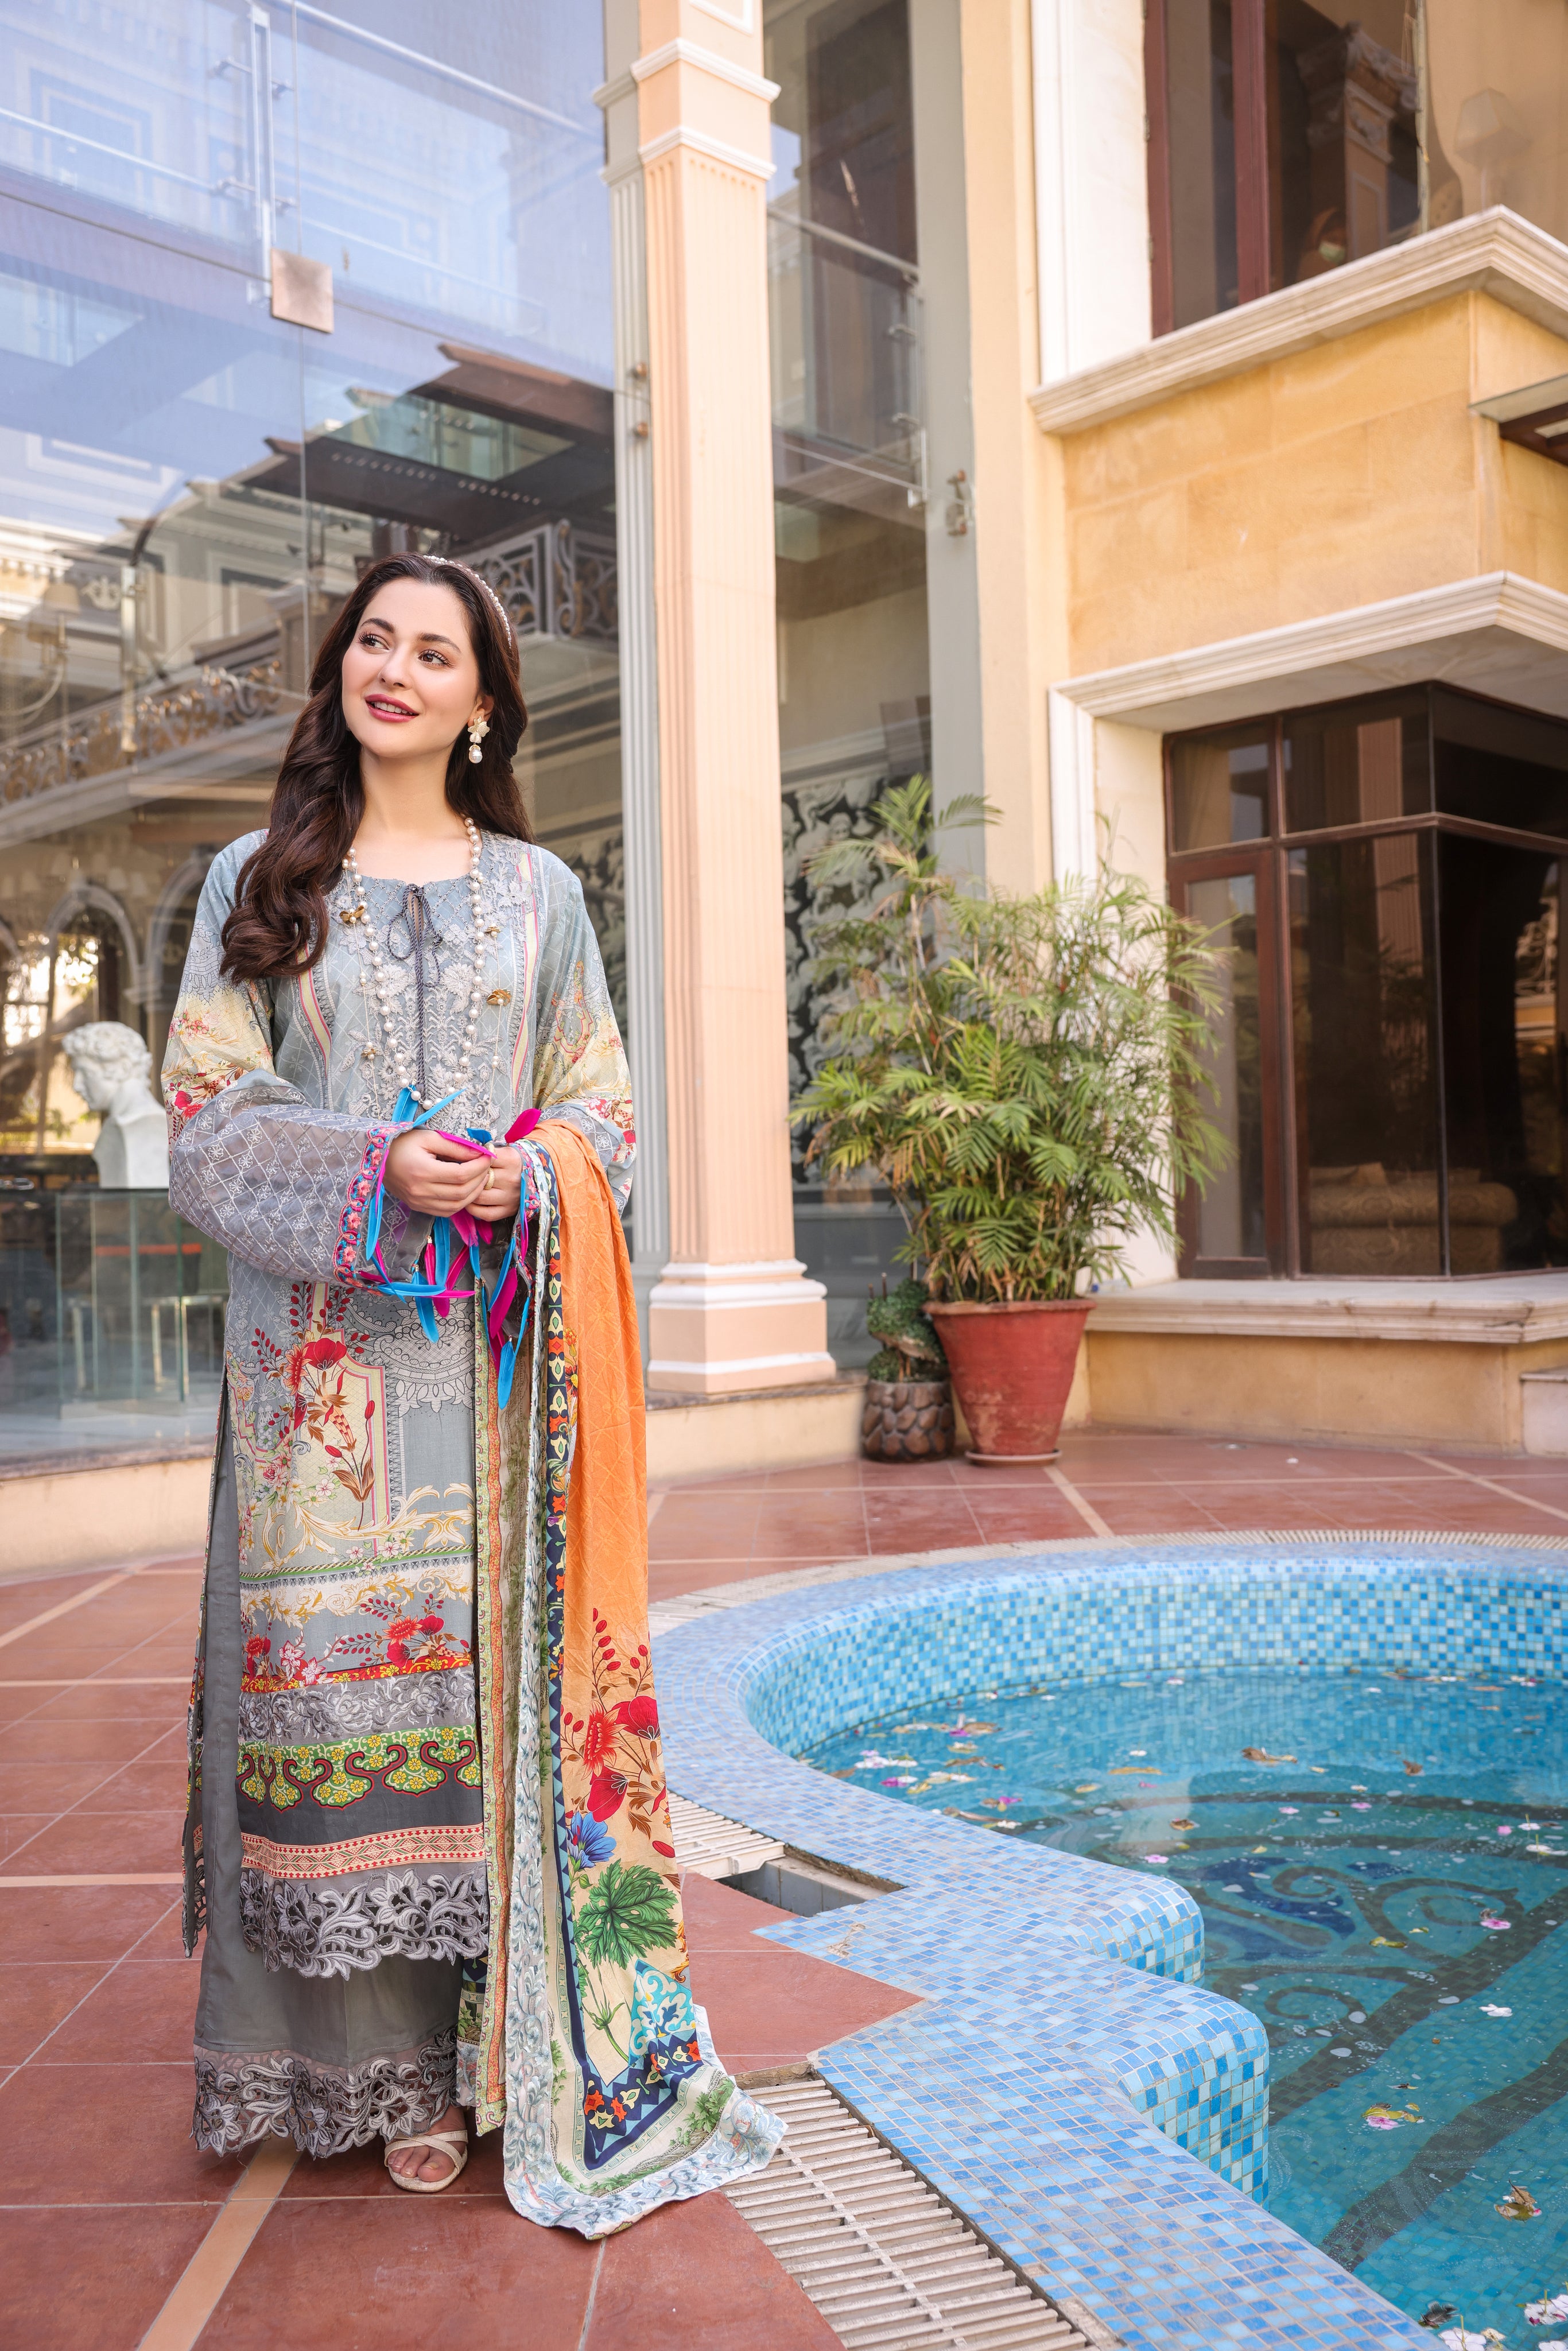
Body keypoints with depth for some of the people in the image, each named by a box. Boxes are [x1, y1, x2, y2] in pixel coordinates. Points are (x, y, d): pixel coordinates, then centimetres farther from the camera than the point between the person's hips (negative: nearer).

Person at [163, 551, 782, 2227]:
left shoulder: (539, 891, 12)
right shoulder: (258, 882, 9)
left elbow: (603, 1108, 11)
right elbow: (204, 1119, 2)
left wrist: (528, 1175, -11)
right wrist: (374, 1171, -14)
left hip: (497, 1353, 1)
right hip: (322, 1350, -1)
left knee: (498, 1661, 2)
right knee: (347, 1666, -1)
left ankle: (521, 2038, 15)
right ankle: (396, 2064, 13)